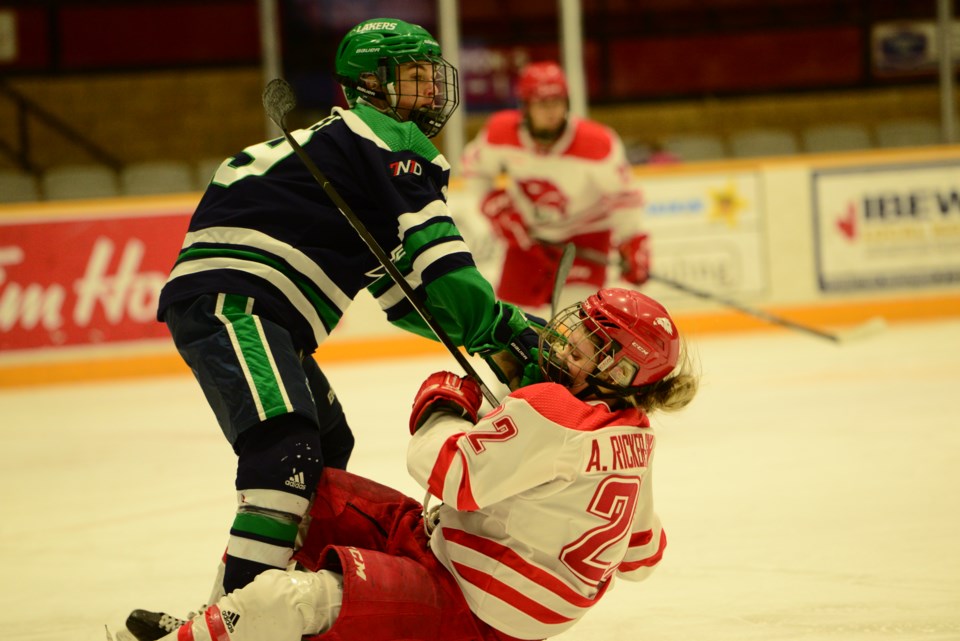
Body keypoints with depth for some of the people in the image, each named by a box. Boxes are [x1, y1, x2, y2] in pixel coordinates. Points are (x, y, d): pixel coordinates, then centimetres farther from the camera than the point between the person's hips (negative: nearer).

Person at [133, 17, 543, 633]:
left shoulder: (346, 140, 28)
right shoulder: (386, 138, -3)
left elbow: (397, 285, 25)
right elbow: (435, 258, -14)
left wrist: (495, 327, 15)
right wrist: (501, 330, -9)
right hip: (231, 299, -11)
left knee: (329, 444, 22)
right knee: (287, 451, -26)